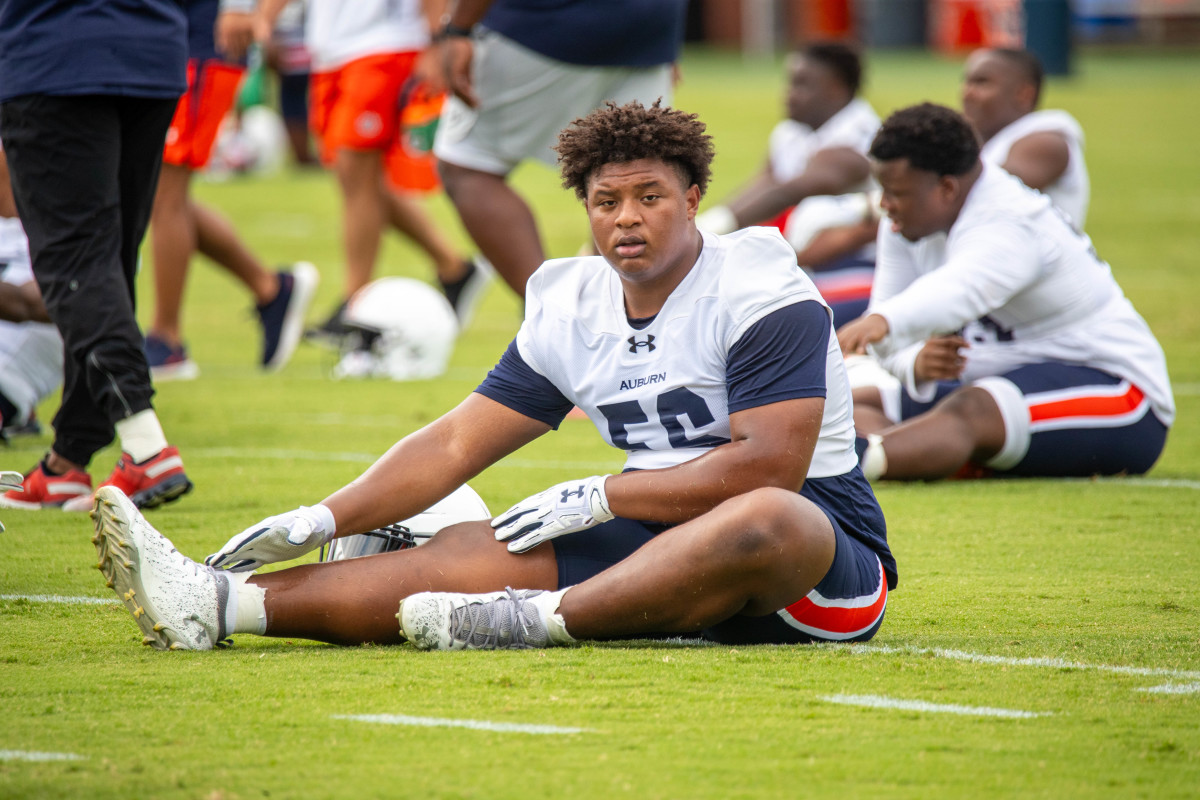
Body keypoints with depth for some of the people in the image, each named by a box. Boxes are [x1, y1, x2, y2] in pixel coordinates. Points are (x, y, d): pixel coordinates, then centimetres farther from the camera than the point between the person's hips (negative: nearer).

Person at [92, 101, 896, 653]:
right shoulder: (572, 311, 10)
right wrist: (319, 521, -3)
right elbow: (456, 445, 10)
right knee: (471, 550, -13)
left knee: (765, 520, -42)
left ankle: (537, 620, -43)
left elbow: (768, 464, -20)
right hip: (663, 540, 6)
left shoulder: (766, 298, -12)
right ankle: (216, 602, -27)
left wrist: (596, 498, -14)